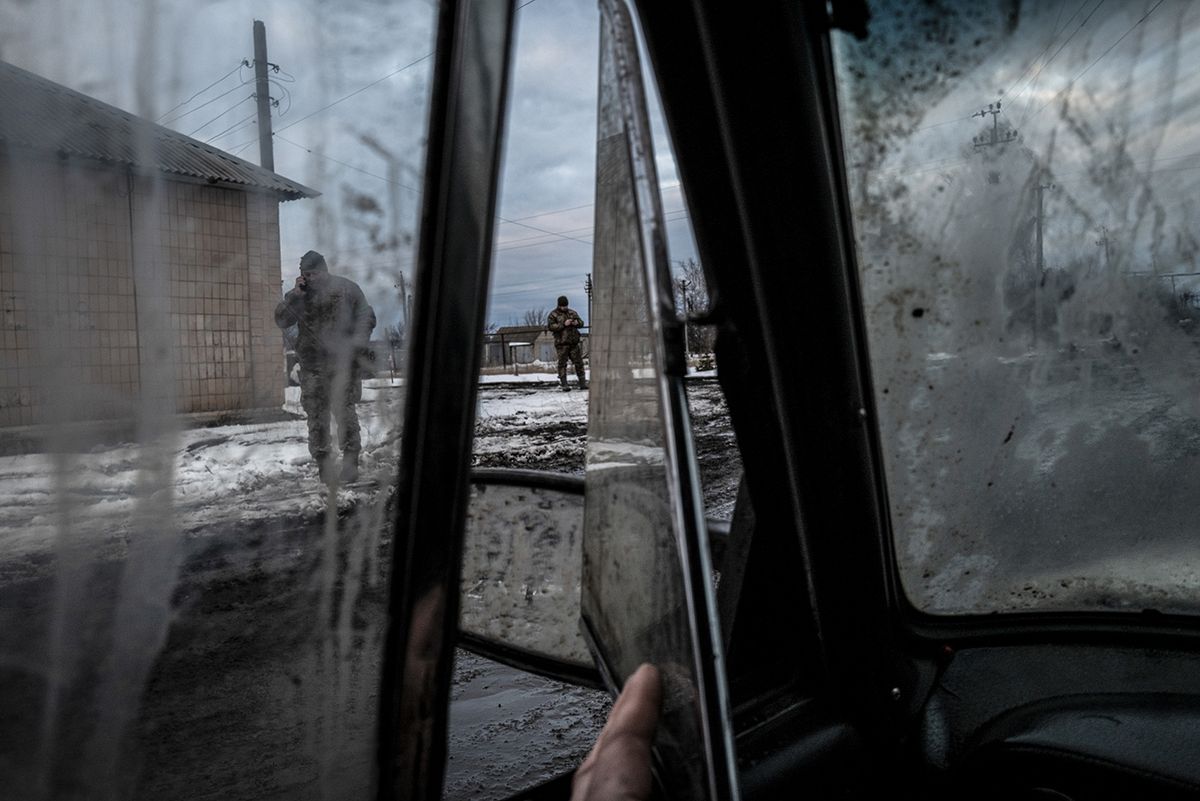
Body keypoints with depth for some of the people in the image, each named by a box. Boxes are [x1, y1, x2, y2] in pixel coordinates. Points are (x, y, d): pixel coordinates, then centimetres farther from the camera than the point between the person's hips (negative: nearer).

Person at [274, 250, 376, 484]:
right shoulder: (299, 294, 10)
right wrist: (294, 296, -11)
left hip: (343, 363, -3)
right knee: (317, 416, 3)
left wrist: (356, 345, -8)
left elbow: (367, 319, 5)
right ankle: (322, 463, 11)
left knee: (345, 413, -5)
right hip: (312, 367, 3)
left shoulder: (347, 289, 2)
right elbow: (281, 320, 0)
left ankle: (350, 463, 2)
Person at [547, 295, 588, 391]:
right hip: (561, 343, -4)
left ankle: (582, 383, 12)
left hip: (574, 342, 4)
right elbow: (550, 326, -12)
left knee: (579, 362, 5)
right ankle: (564, 384, 0)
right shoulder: (553, 314, 0)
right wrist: (563, 324, -19)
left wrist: (577, 322, -6)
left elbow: (581, 322, 18)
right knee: (562, 363, -3)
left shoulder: (573, 312, 15)